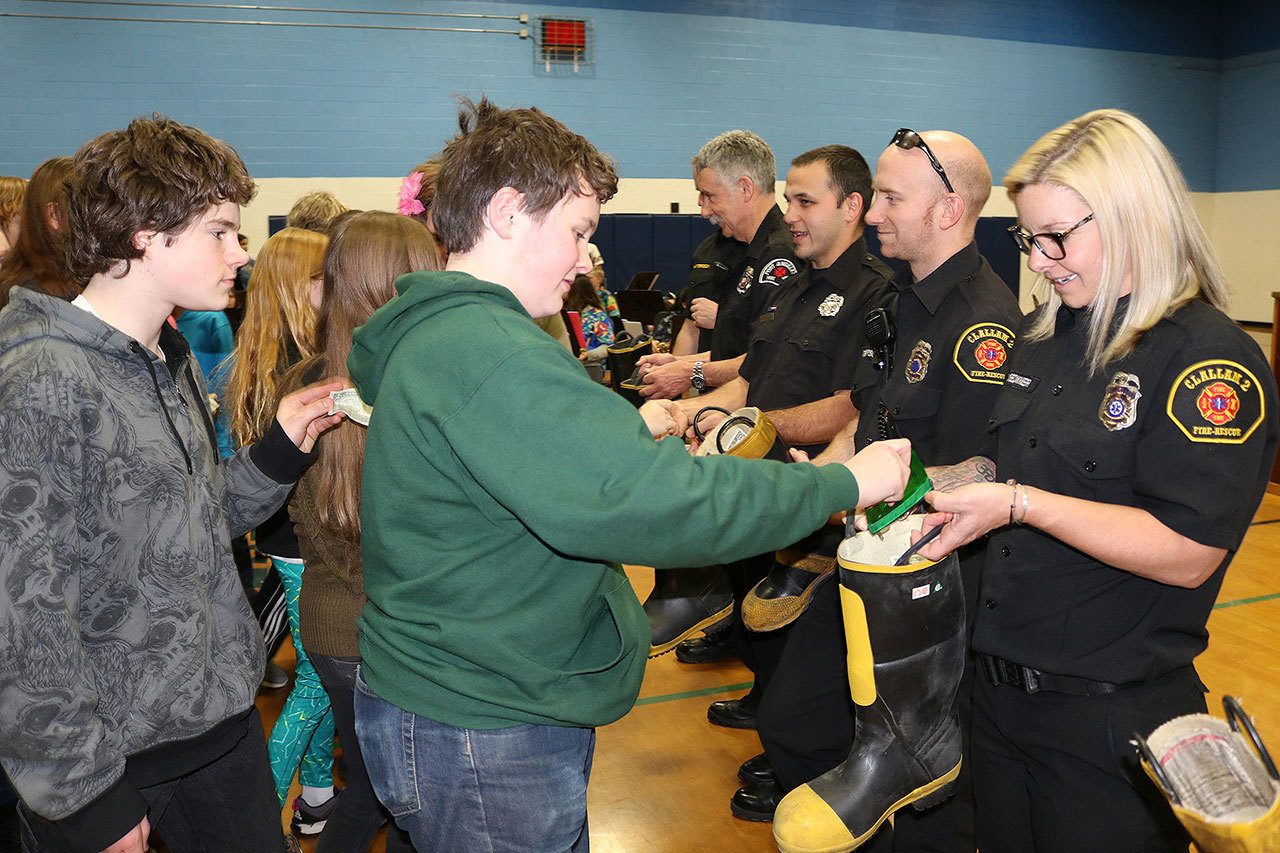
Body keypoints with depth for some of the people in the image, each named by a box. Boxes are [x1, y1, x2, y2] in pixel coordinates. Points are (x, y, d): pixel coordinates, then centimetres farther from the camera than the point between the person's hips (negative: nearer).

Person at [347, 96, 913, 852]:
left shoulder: (434, 333, 7)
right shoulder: (488, 355, -28)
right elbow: (654, 505, -35)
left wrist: (627, 432, 10)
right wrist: (845, 482, -24)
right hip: (485, 738, -10)